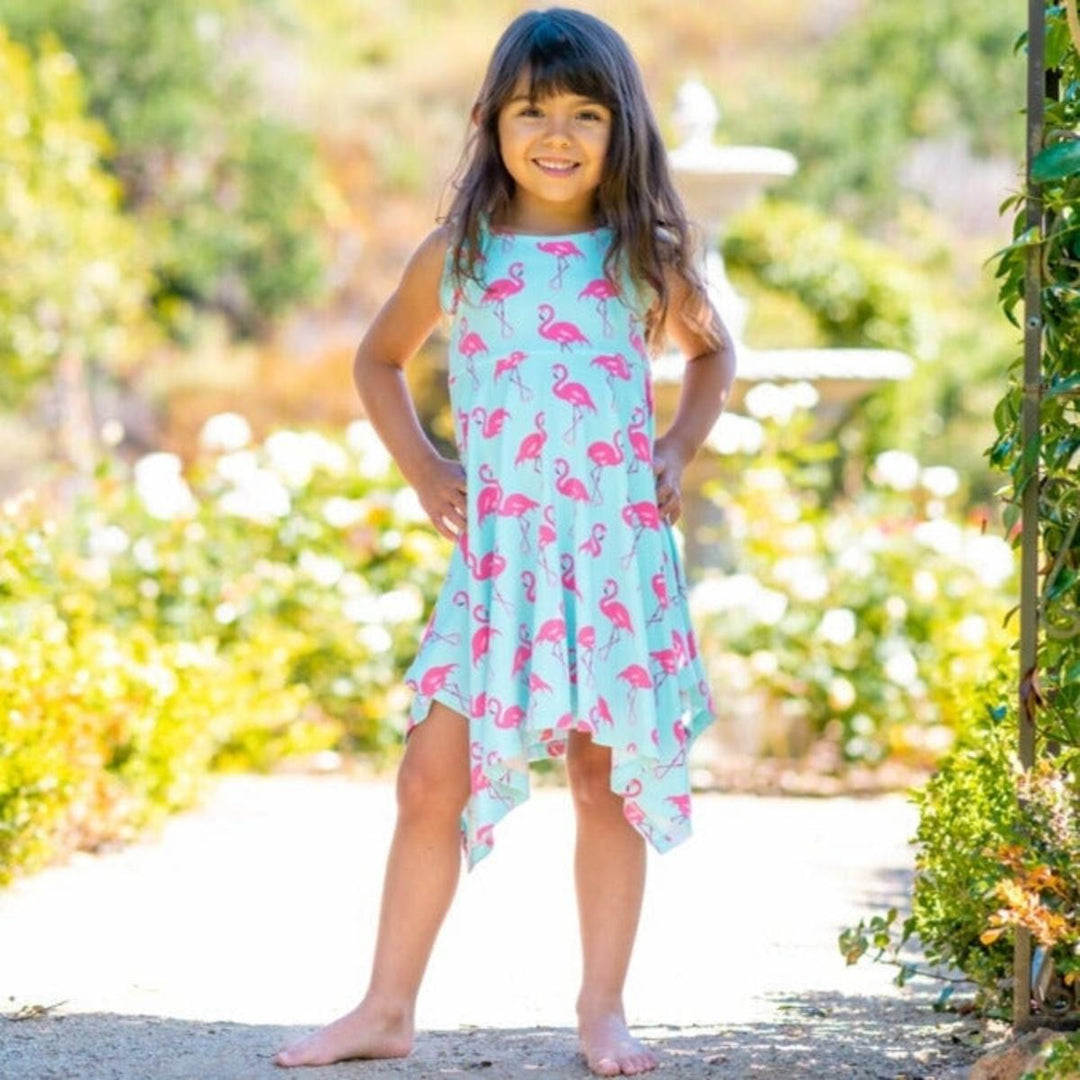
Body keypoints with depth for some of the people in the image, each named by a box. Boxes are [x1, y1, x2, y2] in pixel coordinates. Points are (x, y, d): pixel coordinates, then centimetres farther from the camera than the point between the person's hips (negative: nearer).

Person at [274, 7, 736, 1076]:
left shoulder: (644, 258, 3)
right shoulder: (456, 256, 3)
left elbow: (712, 352, 21)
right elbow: (378, 360, 19)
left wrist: (678, 449, 6)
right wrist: (420, 469, 8)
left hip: (619, 549, 0)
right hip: (495, 552, 1)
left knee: (607, 781, 4)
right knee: (432, 778, 0)